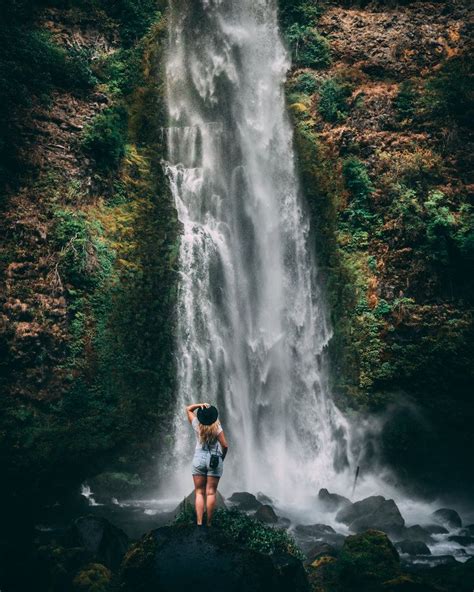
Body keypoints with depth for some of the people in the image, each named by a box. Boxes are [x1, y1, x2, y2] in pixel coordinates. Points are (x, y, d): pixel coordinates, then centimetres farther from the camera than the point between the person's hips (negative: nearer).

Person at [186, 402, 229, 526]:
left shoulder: (197, 425, -3)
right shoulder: (217, 428, -9)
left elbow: (188, 409, 12)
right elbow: (225, 446, -10)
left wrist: (200, 404, -3)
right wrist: (222, 457, 7)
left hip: (199, 458, 1)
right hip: (214, 460, -1)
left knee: (199, 493, 4)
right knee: (211, 493, 2)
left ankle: (199, 523, -6)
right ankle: (209, 523, 2)